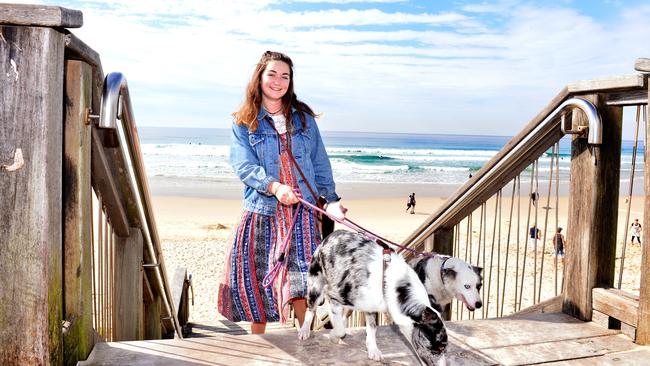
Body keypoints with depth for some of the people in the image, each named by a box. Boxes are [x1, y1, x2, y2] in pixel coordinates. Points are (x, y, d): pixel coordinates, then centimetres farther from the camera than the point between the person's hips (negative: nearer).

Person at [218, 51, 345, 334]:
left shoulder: (303, 118, 11)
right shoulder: (243, 122, 4)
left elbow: (320, 163, 15)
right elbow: (243, 166, -8)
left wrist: (331, 199, 8)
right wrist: (274, 186, -25)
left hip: (301, 210, 1)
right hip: (261, 210, 0)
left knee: (299, 279, -8)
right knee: (257, 276, 5)